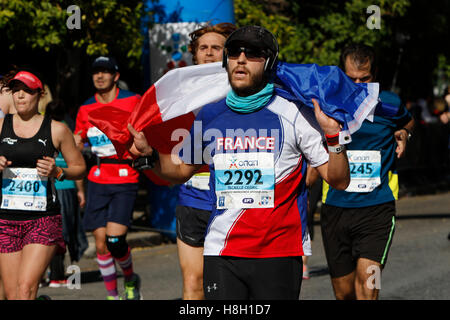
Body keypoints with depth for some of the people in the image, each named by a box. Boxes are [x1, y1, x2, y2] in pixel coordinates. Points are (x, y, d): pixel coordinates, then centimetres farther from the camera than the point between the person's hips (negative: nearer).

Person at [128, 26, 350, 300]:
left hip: (279, 255, -2)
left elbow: (339, 180, -2)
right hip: (221, 253, 2)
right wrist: (149, 154, 7)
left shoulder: (294, 114, -2)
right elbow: (182, 170, 24)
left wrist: (333, 135, -18)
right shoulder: (210, 115, 9)